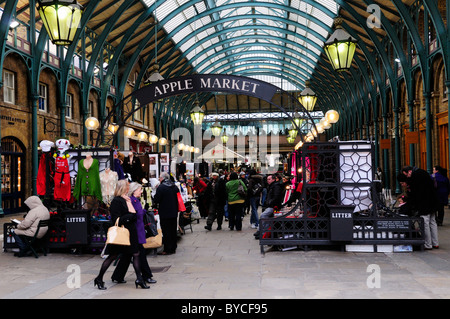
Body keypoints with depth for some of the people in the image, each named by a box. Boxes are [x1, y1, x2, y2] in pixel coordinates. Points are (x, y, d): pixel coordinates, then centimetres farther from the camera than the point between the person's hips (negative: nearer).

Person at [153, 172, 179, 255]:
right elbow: (178, 199, 12)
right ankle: (173, 248, 22)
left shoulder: (161, 187, -15)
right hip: (174, 213, 6)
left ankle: (167, 250, 2)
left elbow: (156, 200, -15)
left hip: (165, 214, -6)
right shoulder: (175, 187, 5)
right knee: (173, 231, 14)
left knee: (166, 232, 0)